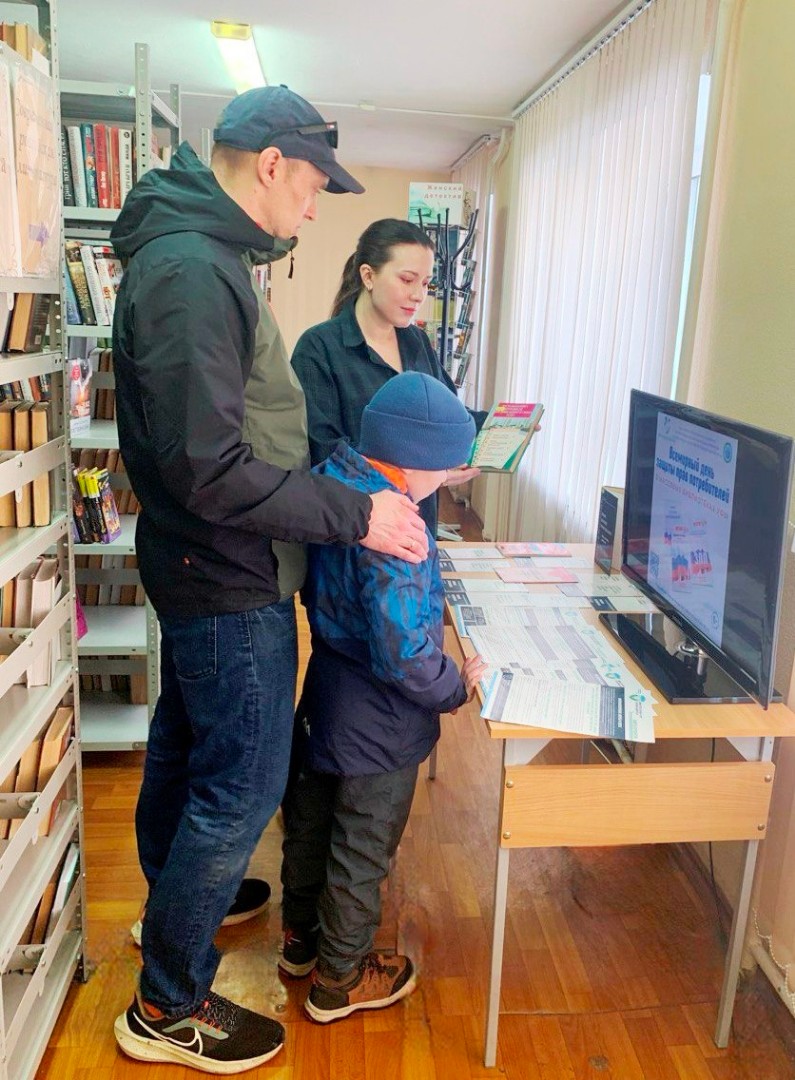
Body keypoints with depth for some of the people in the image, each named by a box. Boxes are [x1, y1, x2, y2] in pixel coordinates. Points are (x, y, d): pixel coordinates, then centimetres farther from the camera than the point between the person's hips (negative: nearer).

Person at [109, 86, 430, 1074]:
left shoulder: (197, 256, 10)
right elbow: (210, 469, -29)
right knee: (242, 788, 2)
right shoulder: (193, 270, -23)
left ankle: (172, 902, 48)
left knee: (183, 750, 24)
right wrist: (355, 513, -23)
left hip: (198, 568, 11)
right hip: (230, 583, -11)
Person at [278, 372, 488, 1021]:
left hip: (324, 698, 8)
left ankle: (302, 938, 48)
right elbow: (403, 655, -30)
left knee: (310, 823, 25)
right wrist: (459, 686, -15)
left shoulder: (332, 488, -6)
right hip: (377, 724, -8)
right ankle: (339, 980, 34)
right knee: (362, 852, 13)